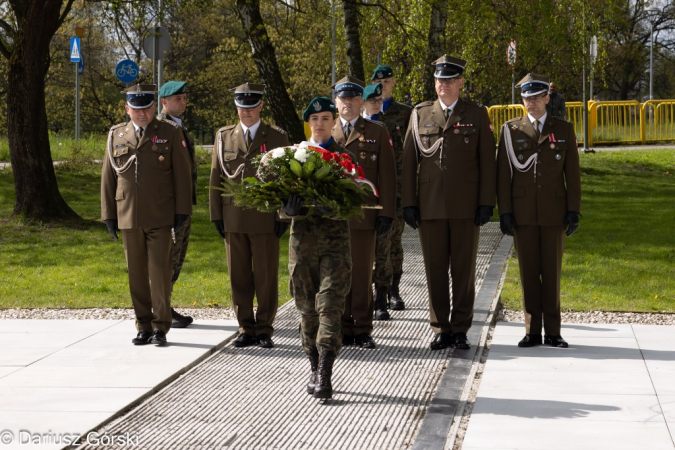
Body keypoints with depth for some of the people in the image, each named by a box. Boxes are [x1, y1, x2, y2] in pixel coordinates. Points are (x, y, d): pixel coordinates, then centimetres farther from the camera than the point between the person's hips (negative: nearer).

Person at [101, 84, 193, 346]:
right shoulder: (117, 136, 10)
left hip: (160, 217, -3)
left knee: (160, 271, -7)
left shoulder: (171, 133, 3)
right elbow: (108, 177, 12)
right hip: (128, 217, 3)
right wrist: (108, 215, 8)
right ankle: (143, 327, 14)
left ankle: (161, 327, 0)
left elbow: (182, 175, 1)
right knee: (136, 274, 6)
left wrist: (182, 212, -4)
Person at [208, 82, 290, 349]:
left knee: (266, 277, 1)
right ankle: (246, 329, 14)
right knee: (239, 277, 5)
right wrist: (216, 215, 4)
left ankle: (265, 329, 10)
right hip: (233, 220, 2)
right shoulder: (224, 137, 10)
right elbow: (216, 178, 11)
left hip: (265, 219, -2)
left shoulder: (277, 138, 4)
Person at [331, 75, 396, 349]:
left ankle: (362, 331, 7)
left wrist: (386, 213, -3)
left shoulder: (377, 132, 9)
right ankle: (343, 330, 9)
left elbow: (387, 175, 5)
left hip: (363, 215, -1)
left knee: (362, 275, 0)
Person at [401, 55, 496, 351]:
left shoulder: (477, 115, 5)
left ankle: (460, 330, 11)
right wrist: (408, 203, 2)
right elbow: (409, 161, 9)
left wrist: (486, 203, -5)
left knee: (464, 270, 3)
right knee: (435, 270, 3)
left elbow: (487, 162, 3)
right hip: (430, 206, 1)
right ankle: (441, 330, 11)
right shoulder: (420, 114, 9)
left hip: (465, 207, -1)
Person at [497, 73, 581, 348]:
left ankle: (552, 332, 9)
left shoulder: (564, 129, 5)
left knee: (552, 272, 3)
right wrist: (504, 212, -3)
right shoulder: (510, 130, 5)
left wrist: (574, 211, -2)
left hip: (554, 212, 0)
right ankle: (532, 331, 9)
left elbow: (572, 173, 4)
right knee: (528, 272, 3)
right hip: (523, 212, 0)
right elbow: (503, 174, 3)